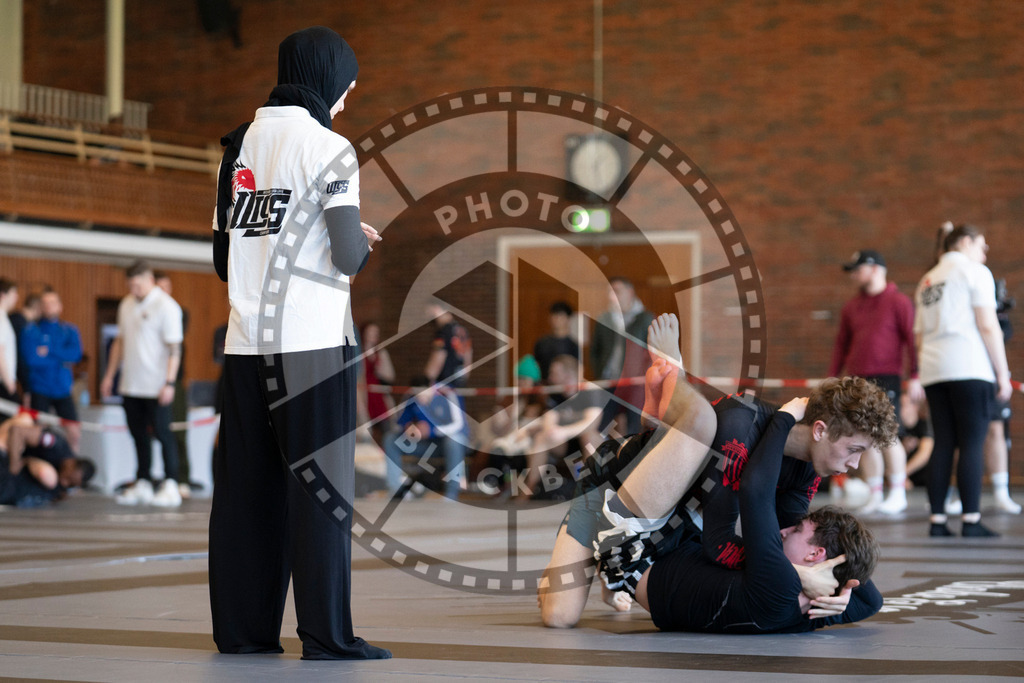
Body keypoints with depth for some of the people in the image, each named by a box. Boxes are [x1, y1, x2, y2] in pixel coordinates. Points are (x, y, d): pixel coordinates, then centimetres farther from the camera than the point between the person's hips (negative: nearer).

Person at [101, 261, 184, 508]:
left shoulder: (166, 306, -9)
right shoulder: (126, 305, 13)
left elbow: (174, 348, -12)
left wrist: (169, 383, -18)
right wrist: (109, 375, 17)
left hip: (155, 386, -7)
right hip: (130, 384, 7)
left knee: (162, 433, -5)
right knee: (139, 434, 10)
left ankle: (171, 486, -2)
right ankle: (142, 485, 16)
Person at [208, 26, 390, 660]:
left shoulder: (240, 144, 12)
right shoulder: (327, 147, -6)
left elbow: (223, 257, 14)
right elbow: (349, 255, -13)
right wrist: (363, 244, 9)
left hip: (245, 344, 6)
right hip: (314, 342, -6)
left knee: (246, 486, 8)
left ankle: (243, 629, 11)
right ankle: (327, 633, -1)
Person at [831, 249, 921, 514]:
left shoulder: (898, 301, -1)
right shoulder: (851, 307, 17)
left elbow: (912, 338, -5)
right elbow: (841, 344, 21)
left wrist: (914, 376, -12)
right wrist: (831, 378, 15)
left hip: (886, 378, -6)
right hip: (857, 378, 6)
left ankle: (898, 494, -3)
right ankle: (875, 496, 9)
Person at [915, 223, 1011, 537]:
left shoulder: (927, 280, 22)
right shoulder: (974, 271, 2)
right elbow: (988, 326, -6)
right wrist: (1003, 374, -4)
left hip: (934, 370, 6)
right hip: (969, 368, -6)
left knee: (943, 444, 6)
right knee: (972, 444, -7)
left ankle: (937, 520, 1)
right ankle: (971, 520, -11)